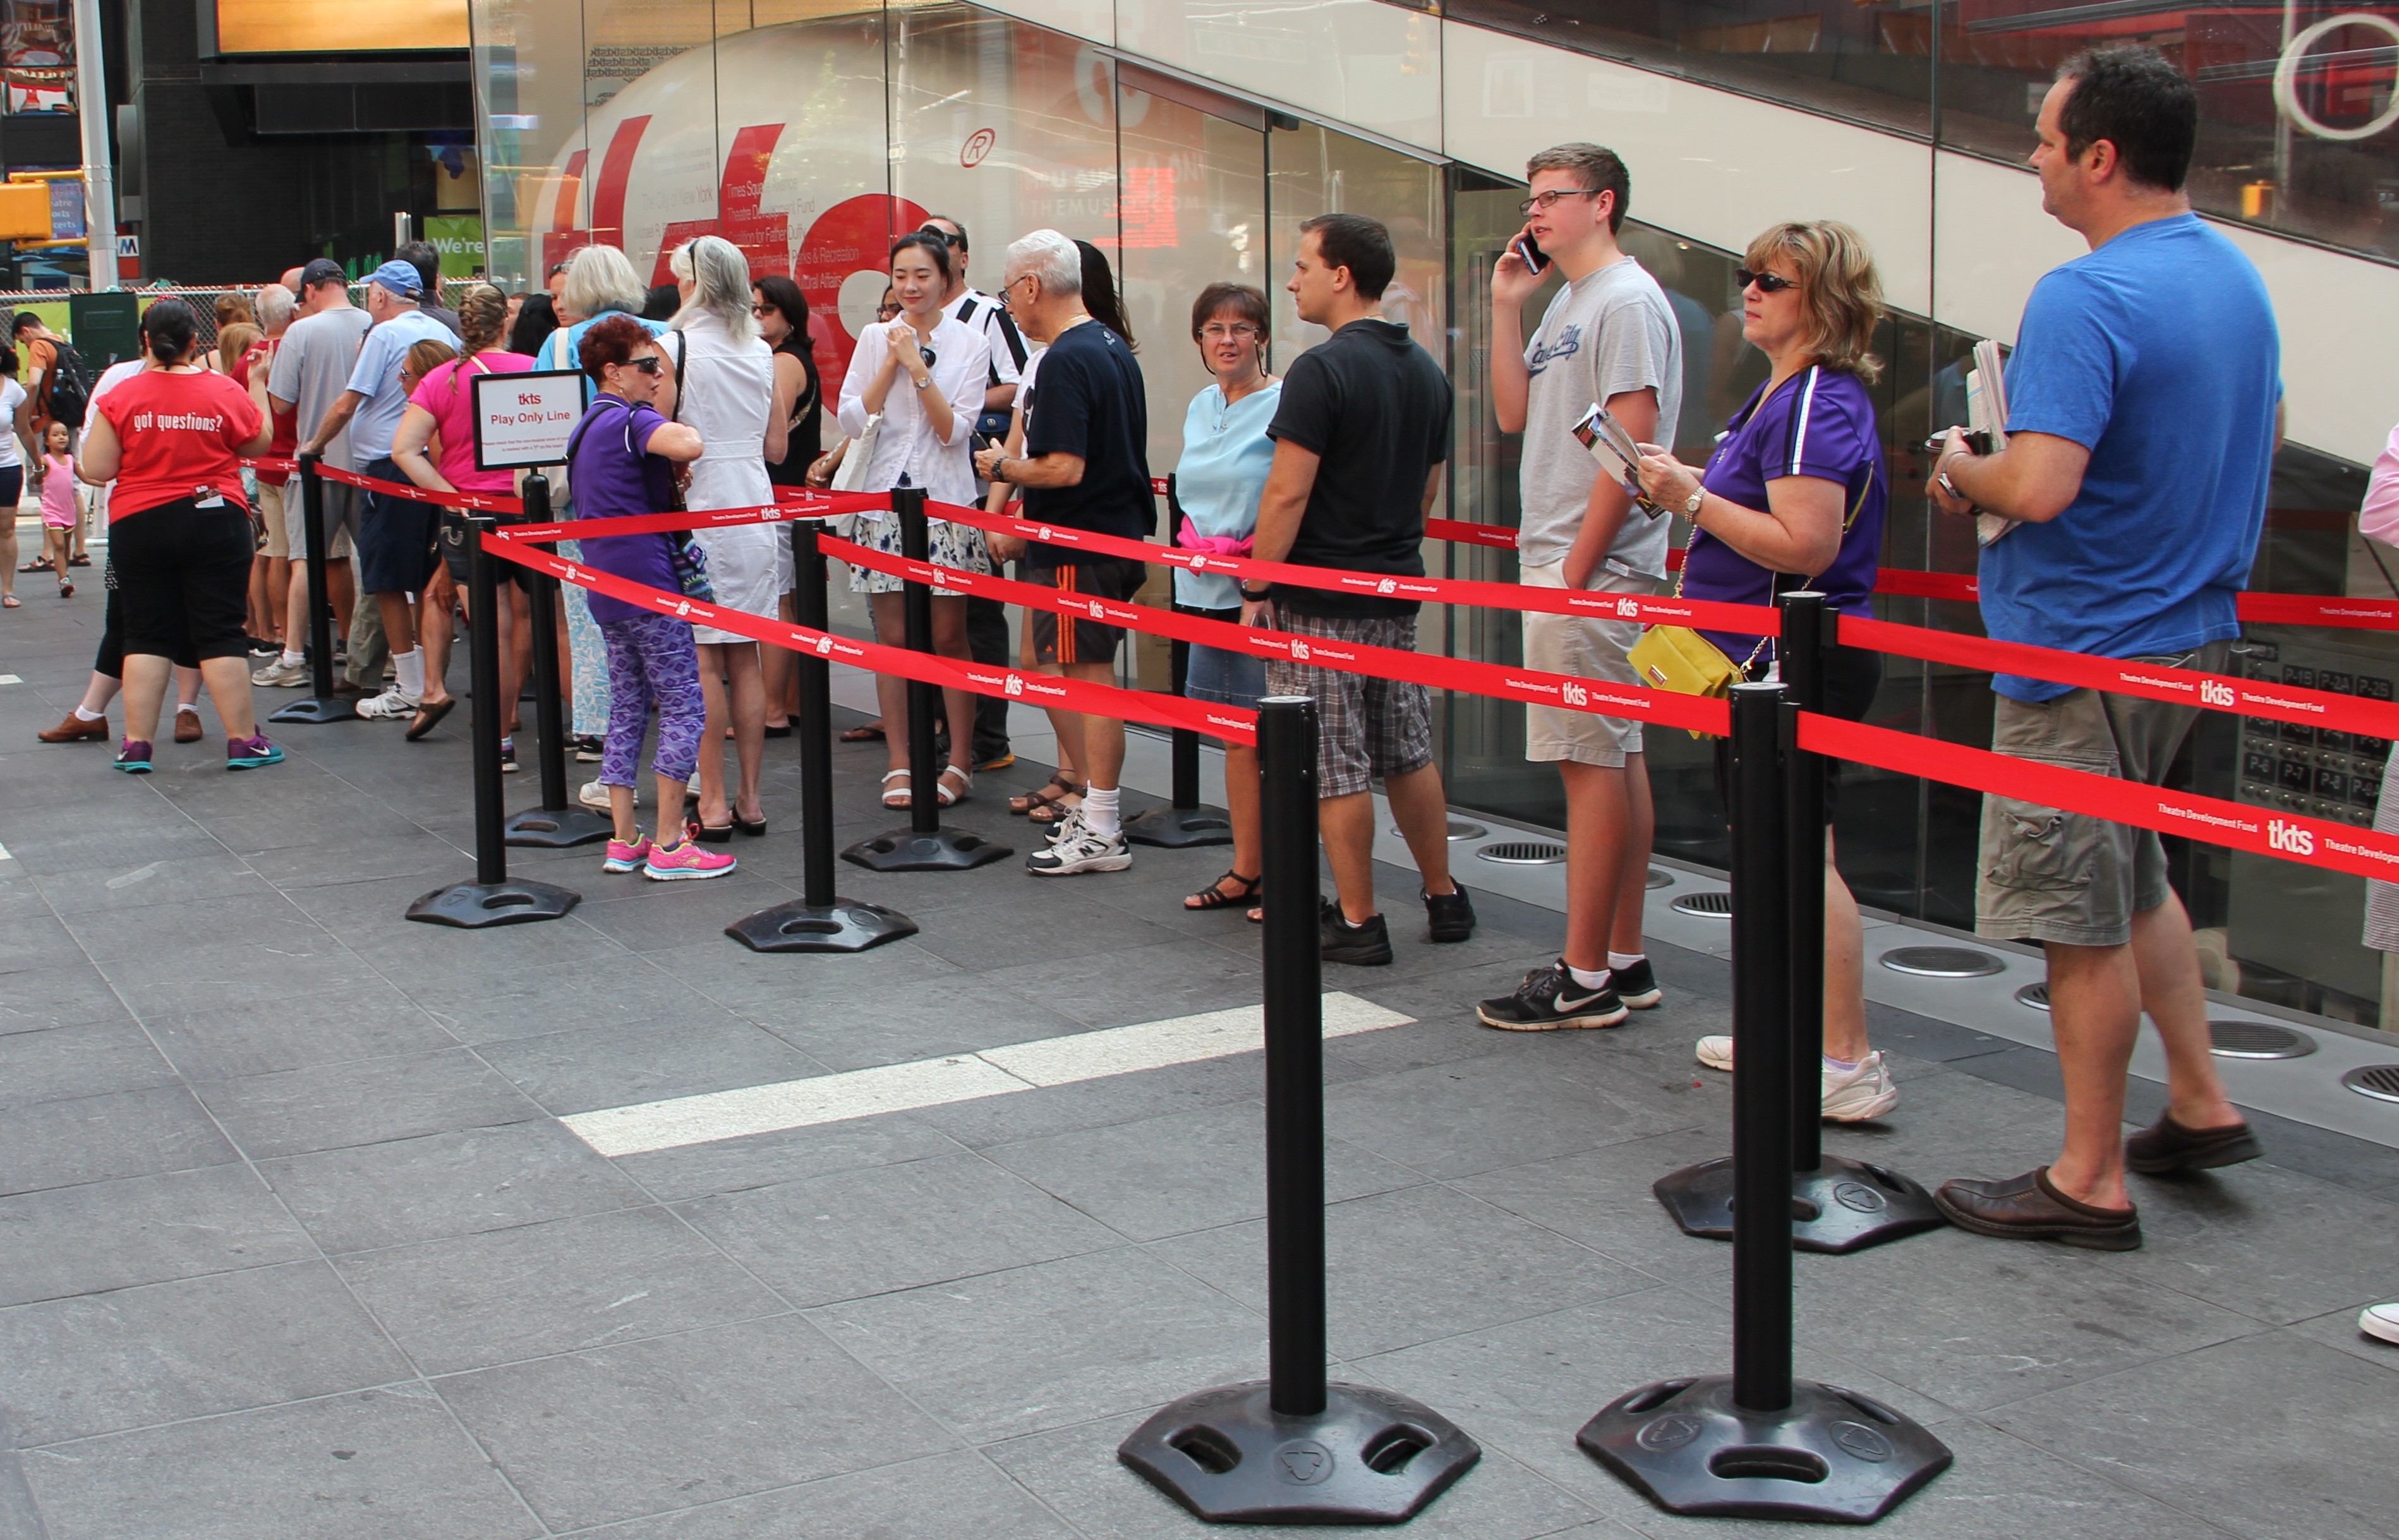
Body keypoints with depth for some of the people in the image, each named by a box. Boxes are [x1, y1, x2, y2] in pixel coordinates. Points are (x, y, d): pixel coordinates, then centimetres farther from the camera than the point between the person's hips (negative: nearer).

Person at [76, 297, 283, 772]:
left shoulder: (121, 397, -6)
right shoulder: (225, 392, -6)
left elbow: (96, 471, -5)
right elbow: (259, 444, 10)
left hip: (138, 525, 1)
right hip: (214, 523, -1)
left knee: (146, 635, 8)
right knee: (220, 634, 3)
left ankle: (137, 745, 8)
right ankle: (243, 741, 4)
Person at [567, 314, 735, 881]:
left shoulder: (589, 425, 18)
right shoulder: (632, 419, -12)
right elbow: (689, 446, -32)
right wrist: (672, 417, -11)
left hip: (607, 587, 10)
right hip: (648, 582, -10)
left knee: (627, 710, 13)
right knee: (684, 710, -5)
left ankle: (624, 843, 14)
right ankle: (669, 846, -5)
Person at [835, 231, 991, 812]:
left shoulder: (969, 344, 1)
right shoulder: (875, 339, 7)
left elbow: (955, 430, -6)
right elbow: (852, 420, 0)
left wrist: (918, 367, -12)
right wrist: (892, 363, -6)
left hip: (944, 501, -2)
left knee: (948, 637, 1)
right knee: (893, 637, 4)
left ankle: (960, 762, 10)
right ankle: (900, 763, 11)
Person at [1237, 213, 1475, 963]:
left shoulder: (1322, 370, -16)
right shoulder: (1426, 370, 9)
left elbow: (1288, 492, -18)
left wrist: (1256, 587, -11)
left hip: (1319, 598, -8)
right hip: (1397, 589, 8)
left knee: (1335, 767, 0)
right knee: (1408, 753, 18)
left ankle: (1358, 922, 5)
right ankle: (1445, 897, 25)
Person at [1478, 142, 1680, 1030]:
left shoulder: (1627, 301, -12)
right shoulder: (1565, 304, 18)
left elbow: (1631, 445, -18)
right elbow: (1515, 414, 15)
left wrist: (1575, 569, -18)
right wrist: (1506, 308, 8)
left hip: (1593, 574, -10)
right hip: (1558, 568, 10)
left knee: (1593, 761, -7)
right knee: (1616, 759, 11)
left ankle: (1584, 980, -3)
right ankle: (1625, 964, 16)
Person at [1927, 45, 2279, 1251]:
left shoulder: (2084, 300, -22)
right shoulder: (2239, 278, 8)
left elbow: (2040, 486, -31)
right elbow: (2263, 429, 22)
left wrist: (1964, 472, -11)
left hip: (2082, 648, -9)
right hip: (2190, 633, 10)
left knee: (2081, 916, 1)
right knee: (2130, 874, 25)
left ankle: (2090, 1183, 10)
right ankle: (2200, 1106, 31)